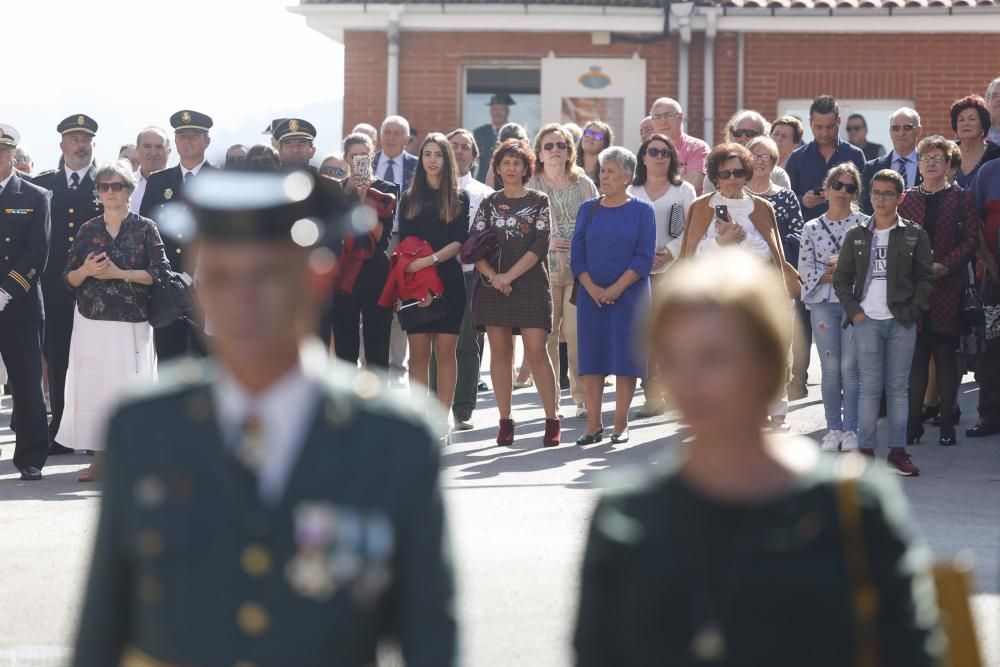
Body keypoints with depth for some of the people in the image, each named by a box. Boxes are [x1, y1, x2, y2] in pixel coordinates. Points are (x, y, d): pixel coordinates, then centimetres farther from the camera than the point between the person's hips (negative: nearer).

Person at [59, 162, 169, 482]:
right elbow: (68, 278, 11)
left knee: (128, 383, -5)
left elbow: (160, 272, -5)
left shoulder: (144, 228, 2)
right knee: (92, 384, -1)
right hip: (92, 320, 3)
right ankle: (100, 456, 5)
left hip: (131, 322, -3)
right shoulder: (88, 230, 10)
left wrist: (120, 273, -13)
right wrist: (86, 271, -10)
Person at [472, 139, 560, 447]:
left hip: (530, 284, -3)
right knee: (500, 352, 3)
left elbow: (540, 245, -6)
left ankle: (552, 421, -7)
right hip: (493, 285, 3)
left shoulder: (538, 202, 4)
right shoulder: (489, 204, 11)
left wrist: (509, 275, -13)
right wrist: (492, 275, -13)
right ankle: (505, 422, 7)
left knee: (536, 351, -10)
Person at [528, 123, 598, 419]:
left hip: (580, 270, 0)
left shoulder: (584, 184, 9)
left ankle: (582, 397, 2)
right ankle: (550, 399, 6)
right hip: (543, 270, 0)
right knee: (545, 334, -1)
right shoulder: (530, 186, 6)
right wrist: (543, 243, -9)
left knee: (578, 333, -4)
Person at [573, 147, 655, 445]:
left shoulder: (642, 211, 1)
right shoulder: (588, 210, 9)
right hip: (591, 295, 3)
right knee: (591, 358, 0)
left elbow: (644, 257, -6)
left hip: (629, 295, -3)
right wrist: (592, 288, -9)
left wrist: (616, 288, -14)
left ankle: (621, 425, 5)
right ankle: (593, 425, 5)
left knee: (624, 357, -2)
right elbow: (577, 254, 6)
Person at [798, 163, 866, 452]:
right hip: (823, 302, 2)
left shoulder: (864, 224, 3)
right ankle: (833, 429, 9)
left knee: (850, 367, -2)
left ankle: (850, 429, 5)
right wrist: (838, 274, -8)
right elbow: (806, 271, 2)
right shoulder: (812, 228, 8)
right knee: (830, 368, 2)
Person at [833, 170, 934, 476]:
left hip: (902, 323, 0)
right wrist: (853, 310, -1)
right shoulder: (857, 235, 8)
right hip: (867, 321, 0)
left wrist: (912, 312, -5)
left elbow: (925, 278, 4)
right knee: (870, 387, -2)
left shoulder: (914, 235, 5)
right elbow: (841, 278, 10)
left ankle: (898, 450, 6)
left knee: (898, 387, 2)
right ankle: (865, 450, 0)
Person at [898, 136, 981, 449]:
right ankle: (914, 421, 4)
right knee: (916, 355, 0)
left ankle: (947, 423, 4)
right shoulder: (907, 198, 12)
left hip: (947, 286, -1)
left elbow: (971, 240, -1)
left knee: (945, 355, 0)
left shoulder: (961, 198, 6)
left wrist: (944, 265, -12)